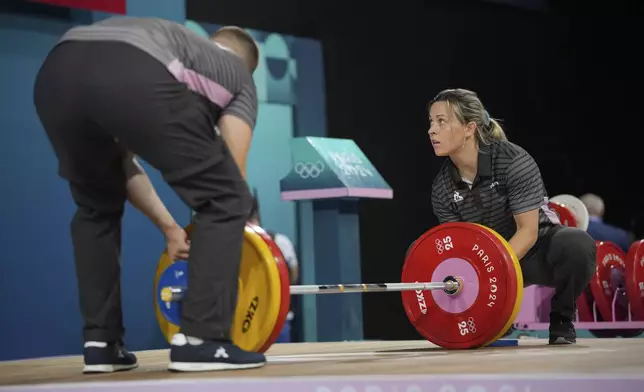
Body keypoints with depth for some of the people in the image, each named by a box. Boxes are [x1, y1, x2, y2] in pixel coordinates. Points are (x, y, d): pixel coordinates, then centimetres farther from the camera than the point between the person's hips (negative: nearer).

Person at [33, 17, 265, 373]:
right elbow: (231, 172, 21)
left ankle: (100, 342, 27)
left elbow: (121, 160, 42)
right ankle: (199, 340, 6)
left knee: (97, 208, 30)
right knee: (225, 199, 9)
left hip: (56, 74, 6)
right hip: (135, 80, -6)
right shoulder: (239, 75, 31)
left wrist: (168, 227, 46)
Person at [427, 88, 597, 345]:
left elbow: (528, 230, -26)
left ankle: (561, 318, -9)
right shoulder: (442, 188, -11)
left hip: (536, 250, -4)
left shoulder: (513, 162, -25)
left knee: (576, 245, -39)